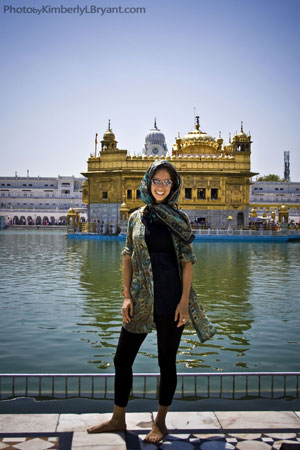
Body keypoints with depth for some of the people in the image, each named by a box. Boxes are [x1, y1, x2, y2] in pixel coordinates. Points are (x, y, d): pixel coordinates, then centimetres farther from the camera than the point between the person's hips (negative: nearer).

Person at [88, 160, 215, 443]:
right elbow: (128, 258, 8)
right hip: (141, 300, 3)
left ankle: (160, 422, 27)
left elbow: (187, 261, -2)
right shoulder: (136, 217, 7)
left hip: (171, 300, -3)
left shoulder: (179, 219, 1)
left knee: (167, 361, 9)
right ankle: (118, 419, 28)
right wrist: (127, 296, 0)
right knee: (122, 358, 9)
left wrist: (184, 300, -9)